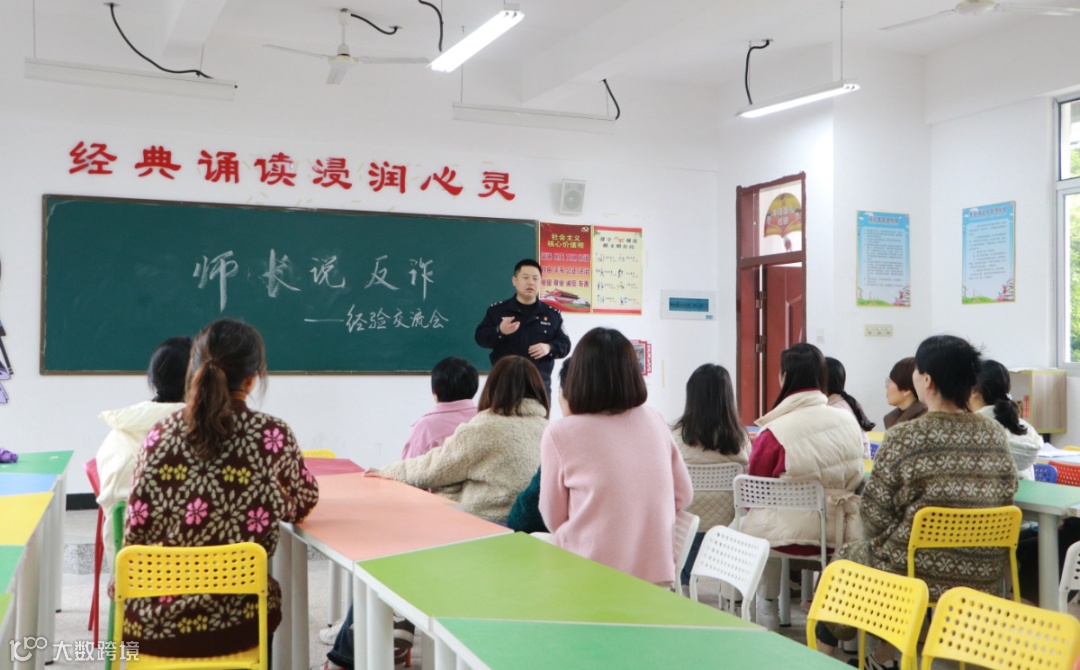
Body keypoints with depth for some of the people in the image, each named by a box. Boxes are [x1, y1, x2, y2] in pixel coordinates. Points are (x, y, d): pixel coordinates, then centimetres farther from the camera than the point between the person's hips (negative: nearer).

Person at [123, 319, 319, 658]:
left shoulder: (160, 435, -6)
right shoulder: (273, 435, -10)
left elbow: (135, 530, -5)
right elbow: (302, 505, 6)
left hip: (153, 618, 3)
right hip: (233, 621, -2)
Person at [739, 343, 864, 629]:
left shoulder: (774, 432, -17)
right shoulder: (848, 419, -2)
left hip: (792, 534, -5)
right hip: (843, 532, 5)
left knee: (746, 522, 22)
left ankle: (768, 603, 28)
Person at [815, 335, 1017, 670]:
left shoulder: (904, 438, -18)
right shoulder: (996, 435, -2)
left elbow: (874, 518, -12)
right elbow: (1003, 502, 9)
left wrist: (877, 542, 10)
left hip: (916, 573, -5)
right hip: (983, 577, 5)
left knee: (843, 558, 25)